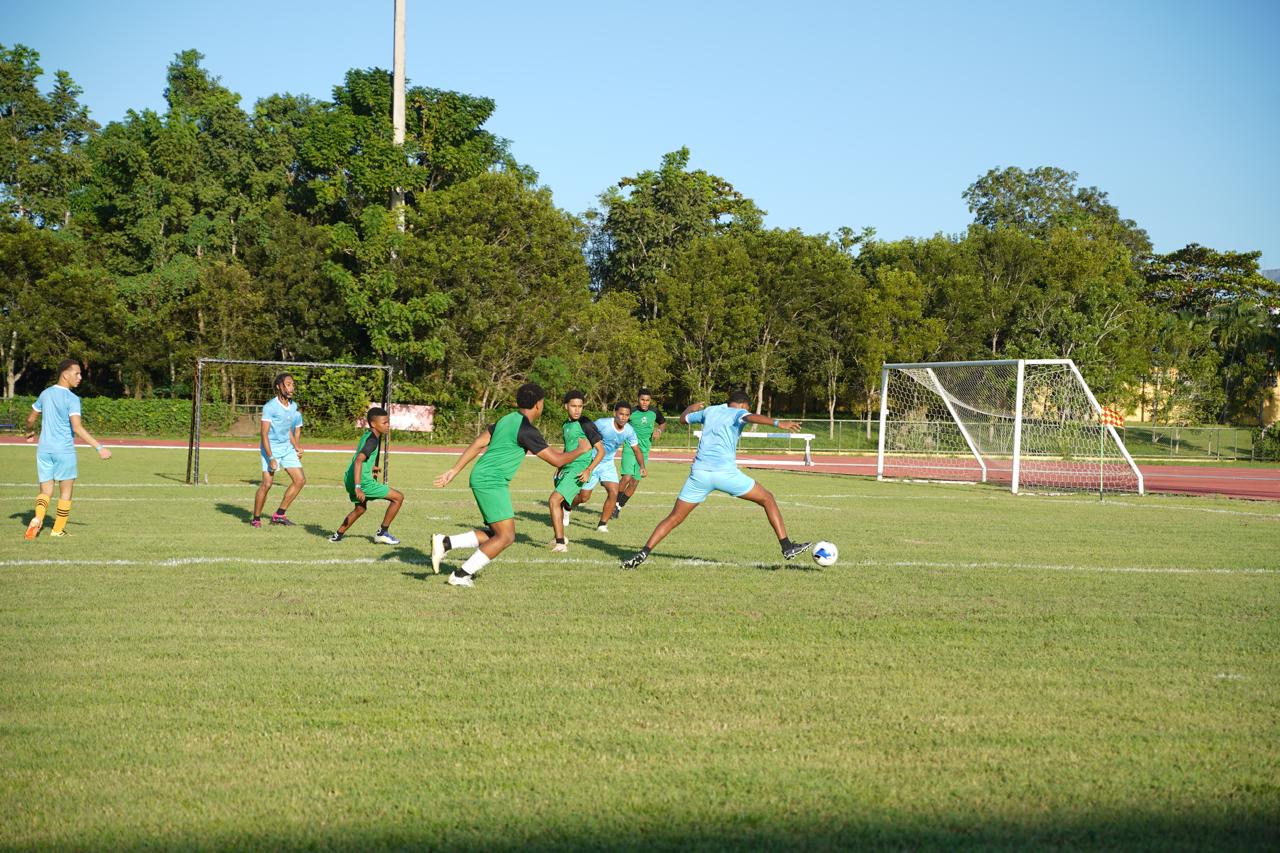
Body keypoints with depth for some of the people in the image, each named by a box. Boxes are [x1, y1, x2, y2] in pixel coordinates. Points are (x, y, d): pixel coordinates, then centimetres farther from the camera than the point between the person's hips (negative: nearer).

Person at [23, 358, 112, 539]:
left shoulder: (46, 394, 7)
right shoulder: (72, 399, -13)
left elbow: (31, 419, 17)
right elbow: (77, 428, -23)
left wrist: (29, 432, 39)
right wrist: (99, 447, -24)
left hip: (44, 449, 5)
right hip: (64, 450, -5)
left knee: (46, 491, 10)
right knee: (66, 492, 12)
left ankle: (37, 519, -17)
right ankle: (58, 529, 17)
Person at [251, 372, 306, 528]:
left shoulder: (294, 407, 5)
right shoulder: (270, 407, -15)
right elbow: (264, 434, -17)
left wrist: (297, 448, 4)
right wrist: (270, 458, -22)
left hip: (287, 447, 7)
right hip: (271, 447, -7)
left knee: (300, 480, -2)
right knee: (267, 484, -13)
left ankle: (279, 514, 7)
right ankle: (256, 518, 3)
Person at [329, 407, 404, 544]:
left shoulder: (366, 435, 13)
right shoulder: (372, 440, -17)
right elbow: (358, 461, -28)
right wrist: (358, 487, -33)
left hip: (350, 479, 10)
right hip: (362, 481, -10)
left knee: (360, 508, 34)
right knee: (398, 497, -4)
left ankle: (337, 535, 34)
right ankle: (382, 533, 3)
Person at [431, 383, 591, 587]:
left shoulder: (506, 419, 14)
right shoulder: (527, 430, -13)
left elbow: (479, 443, 14)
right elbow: (557, 460, -11)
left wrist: (454, 470, 16)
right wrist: (581, 450, 6)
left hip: (481, 478, 10)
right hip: (492, 482, -10)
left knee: (495, 535, 11)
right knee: (506, 536, -8)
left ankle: (445, 543, 6)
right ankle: (461, 575, -7)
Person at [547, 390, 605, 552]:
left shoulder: (585, 424, -11)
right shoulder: (566, 425, 13)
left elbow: (601, 450, -12)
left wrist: (589, 470, -22)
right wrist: (560, 468, 24)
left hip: (579, 470, -9)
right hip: (566, 469, 9)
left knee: (554, 500, -21)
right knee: (558, 503, 21)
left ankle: (560, 543, -21)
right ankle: (562, 537, 43)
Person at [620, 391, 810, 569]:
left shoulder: (709, 411, 21)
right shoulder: (738, 413, 7)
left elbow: (683, 419, 38)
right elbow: (751, 417, -18)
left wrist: (691, 408, 60)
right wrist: (777, 423, -32)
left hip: (699, 473, 4)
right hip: (726, 472, -4)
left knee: (674, 518, 13)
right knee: (768, 499, 11)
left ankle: (643, 552, -1)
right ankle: (787, 547, 3)